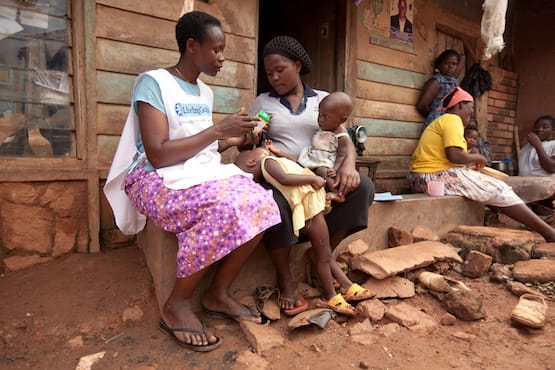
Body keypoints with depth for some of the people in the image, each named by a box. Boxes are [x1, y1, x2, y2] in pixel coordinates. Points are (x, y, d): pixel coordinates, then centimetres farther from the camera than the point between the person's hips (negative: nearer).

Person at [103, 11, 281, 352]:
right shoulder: (154, 83, -8)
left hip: (202, 174, 7)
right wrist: (218, 130, -18)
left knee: (261, 204, -19)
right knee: (225, 208, -35)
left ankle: (218, 293, -3)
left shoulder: (205, 92, 15)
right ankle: (177, 304, -13)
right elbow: (158, 155, -19)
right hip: (159, 180, -7)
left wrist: (232, 140, 3)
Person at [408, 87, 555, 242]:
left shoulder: (442, 121, 24)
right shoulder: (452, 119, -7)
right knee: (498, 189, -3)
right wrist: (477, 158, -3)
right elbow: (454, 155, -21)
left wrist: (469, 166, 11)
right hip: (436, 176, -10)